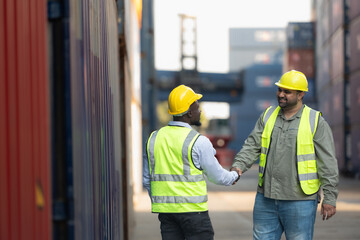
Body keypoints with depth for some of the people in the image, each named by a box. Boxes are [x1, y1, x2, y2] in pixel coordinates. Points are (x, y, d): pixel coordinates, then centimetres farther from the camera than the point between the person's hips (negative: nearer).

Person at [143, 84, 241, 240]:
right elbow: (217, 176, 0)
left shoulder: (154, 138, 6)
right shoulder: (198, 141, -11)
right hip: (192, 209, -5)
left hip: (165, 210, 5)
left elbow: (146, 179, 13)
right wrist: (234, 176, 21)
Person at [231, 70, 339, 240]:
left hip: (300, 200, -5)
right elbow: (252, 145, 6)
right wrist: (238, 165, -14)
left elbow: (328, 162, -5)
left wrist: (330, 198, -9)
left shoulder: (316, 122, -4)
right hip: (266, 199, 5)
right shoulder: (268, 116, 10)